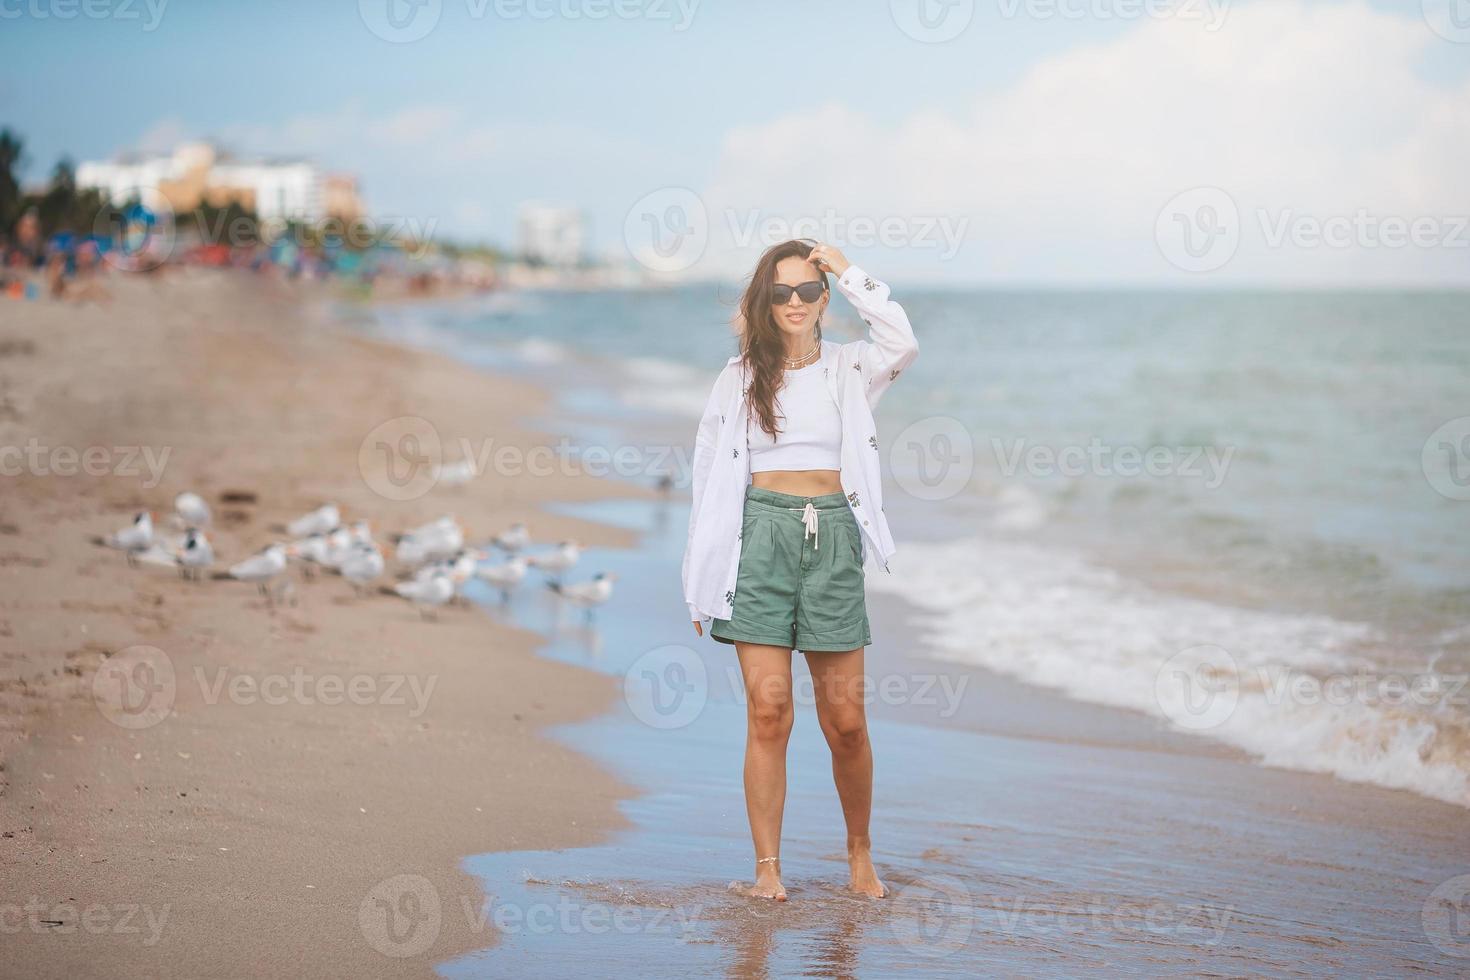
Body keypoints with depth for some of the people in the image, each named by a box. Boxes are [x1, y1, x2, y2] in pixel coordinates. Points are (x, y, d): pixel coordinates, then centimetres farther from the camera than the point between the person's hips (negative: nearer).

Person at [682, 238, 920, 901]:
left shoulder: (849, 369, 11)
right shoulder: (740, 377, 11)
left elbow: (902, 343, -13)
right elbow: (709, 473, 12)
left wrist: (848, 272, -6)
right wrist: (702, 578, 8)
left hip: (832, 537, 0)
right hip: (761, 531, 0)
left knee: (845, 718, 1)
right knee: (768, 709, -5)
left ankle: (860, 852, 21)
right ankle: (767, 866, 3)